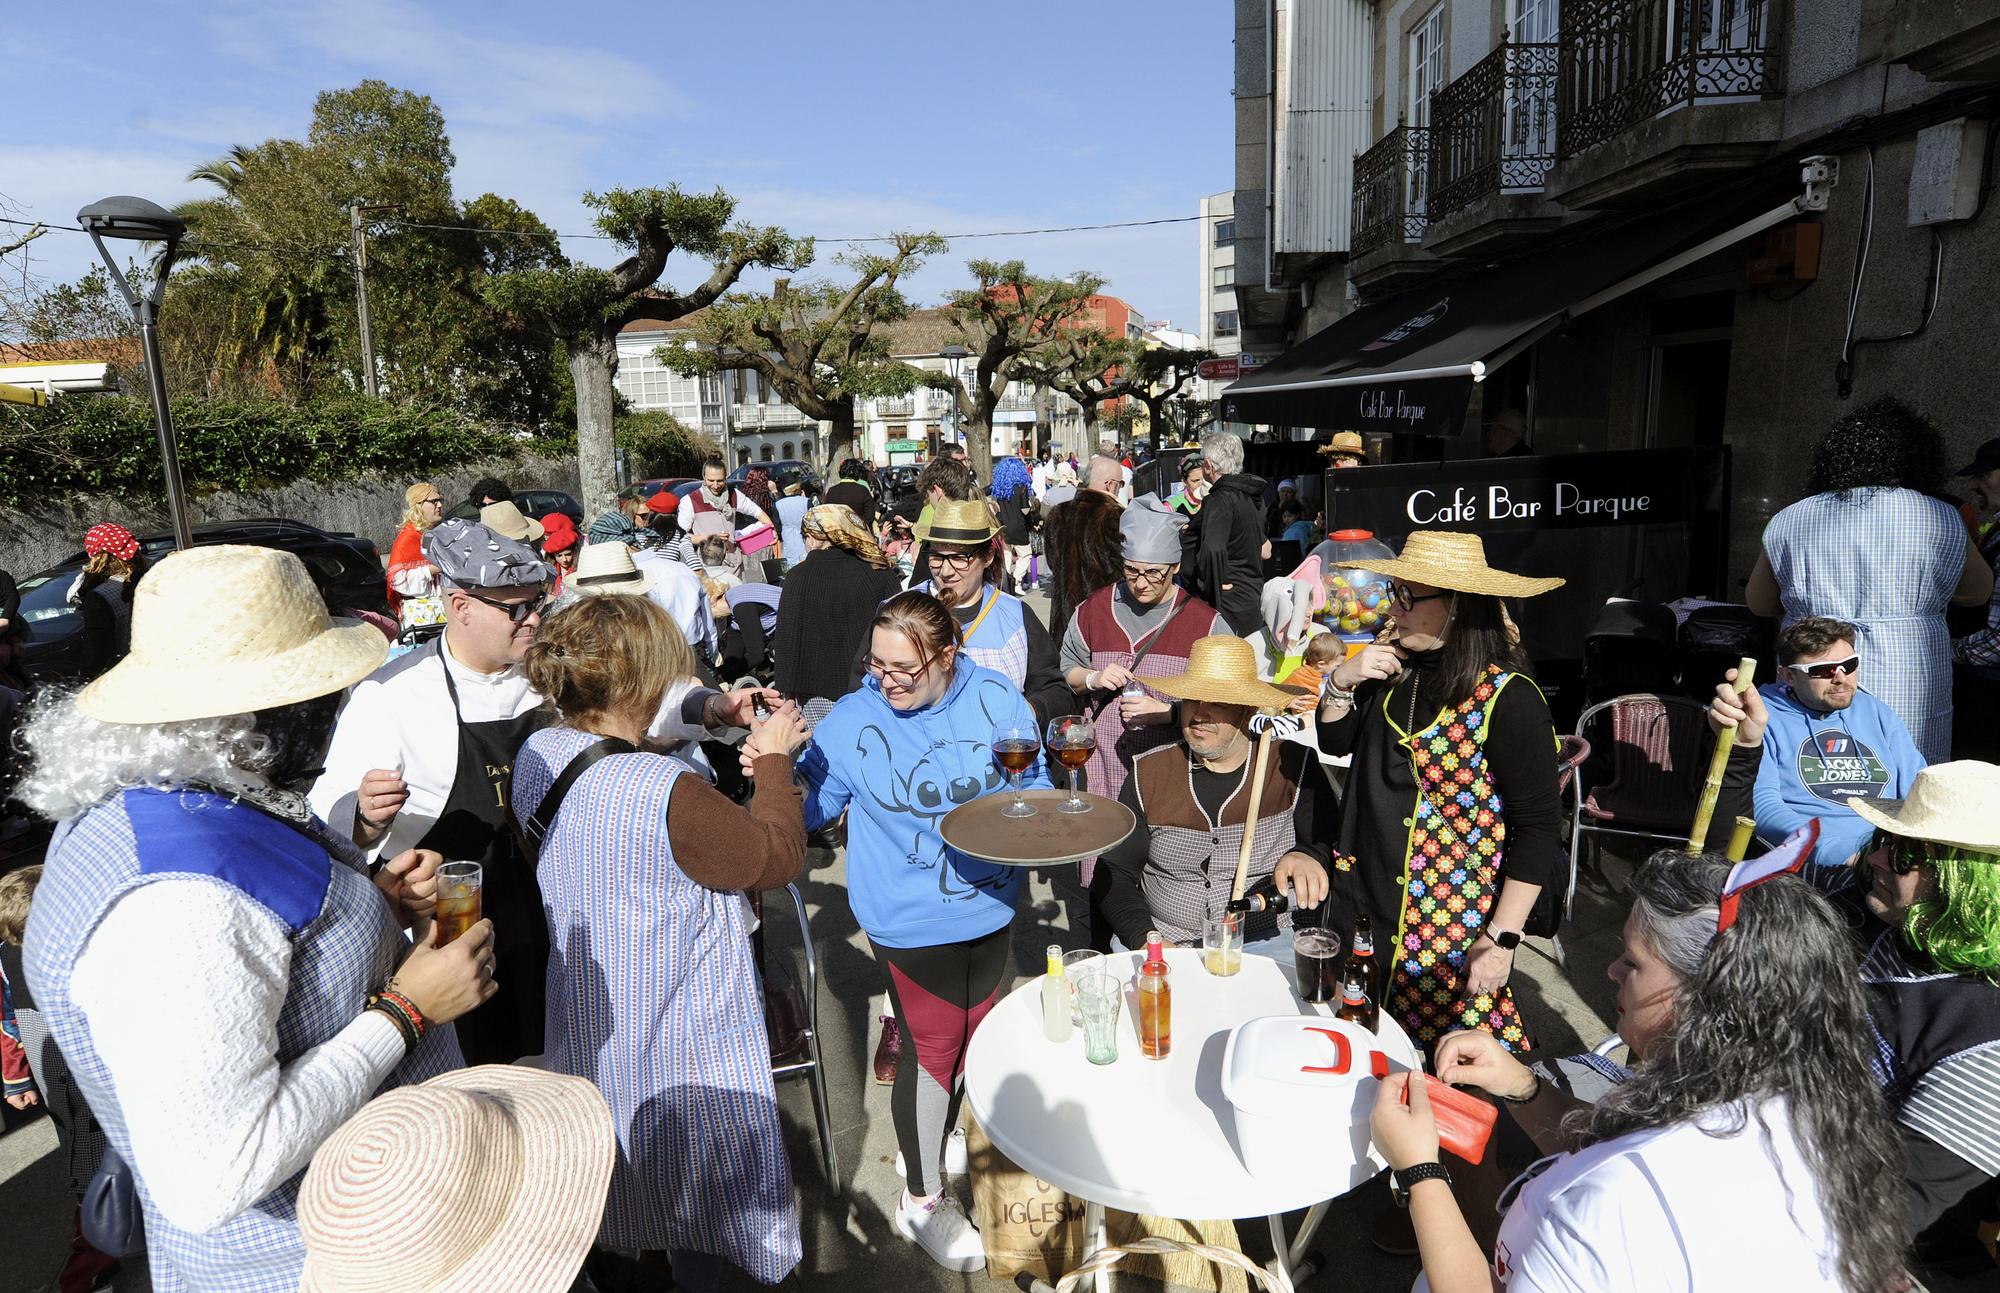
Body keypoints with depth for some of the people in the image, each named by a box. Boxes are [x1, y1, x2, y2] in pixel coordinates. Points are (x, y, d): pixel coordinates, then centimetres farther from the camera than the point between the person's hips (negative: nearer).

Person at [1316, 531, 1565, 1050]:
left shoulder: (1508, 698, -18)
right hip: (1363, 896, 6)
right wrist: (1341, 681, -6)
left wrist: (1501, 938, -14)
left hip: (1450, 923, -6)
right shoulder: (1394, 668, 1)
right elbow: (1336, 744, 14)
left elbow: (1537, 825, -14)